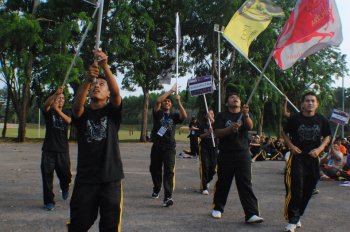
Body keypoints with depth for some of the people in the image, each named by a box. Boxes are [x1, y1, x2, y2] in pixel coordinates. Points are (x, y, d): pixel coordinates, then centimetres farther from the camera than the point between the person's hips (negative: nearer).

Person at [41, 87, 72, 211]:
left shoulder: (66, 113, 11)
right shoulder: (49, 112, 5)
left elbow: (68, 121, -14)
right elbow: (45, 104, -20)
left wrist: (57, 110, -31)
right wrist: (56, 93, -38)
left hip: (63, 150, 2)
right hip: (48, 150, -1)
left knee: (66, 176, 3)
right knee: (47, 176, -3)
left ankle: (65, 188, 36)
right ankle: (49, 201, 9)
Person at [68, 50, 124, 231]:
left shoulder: (112, 111, 4)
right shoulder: (82, 113, 7)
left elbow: (116, 92, -16)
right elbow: (77, 104, -17)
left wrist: (105, 66, -31)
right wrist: (88, 79, -33)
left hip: (111, 177, -1)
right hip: (85, 177, 1)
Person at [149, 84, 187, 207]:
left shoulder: (174, 116, 10)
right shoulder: (158, 113, 6)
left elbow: (184, 116, -9)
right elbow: (158, 100, -12)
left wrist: (179, 102, -13)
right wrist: (171, 90, -10)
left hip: (169, 147, 0)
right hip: (157, 146, 1)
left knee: (169, 171, -12)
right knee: (155, 169, 14)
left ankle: (168, 197, -19)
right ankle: (156, 189, 40)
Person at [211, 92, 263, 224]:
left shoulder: (246, 114, 9)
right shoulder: (222, 116, 5)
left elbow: (250, 127, -12)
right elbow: (217, 133, -7)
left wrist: (246, 115, -32)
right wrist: (230, 128, -25)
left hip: (243, 154, 0)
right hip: (225, 154, 0)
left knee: (246, 184, -6)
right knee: (223, 183, 10)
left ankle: (251, 214, -8)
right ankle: (218, 208, 28)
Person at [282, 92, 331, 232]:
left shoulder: (321, 120, 3)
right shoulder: (295, 119, -3)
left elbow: (327, 136, 14)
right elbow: (285, 133, 9)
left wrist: (320, 148, -3)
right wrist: (291, 145, -6)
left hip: (313, 158, 4)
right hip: (297, 157, -3)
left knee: (308, 190, 9)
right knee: (295, 188, -12)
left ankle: (297, 216, 26)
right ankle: (292, 220, -4)